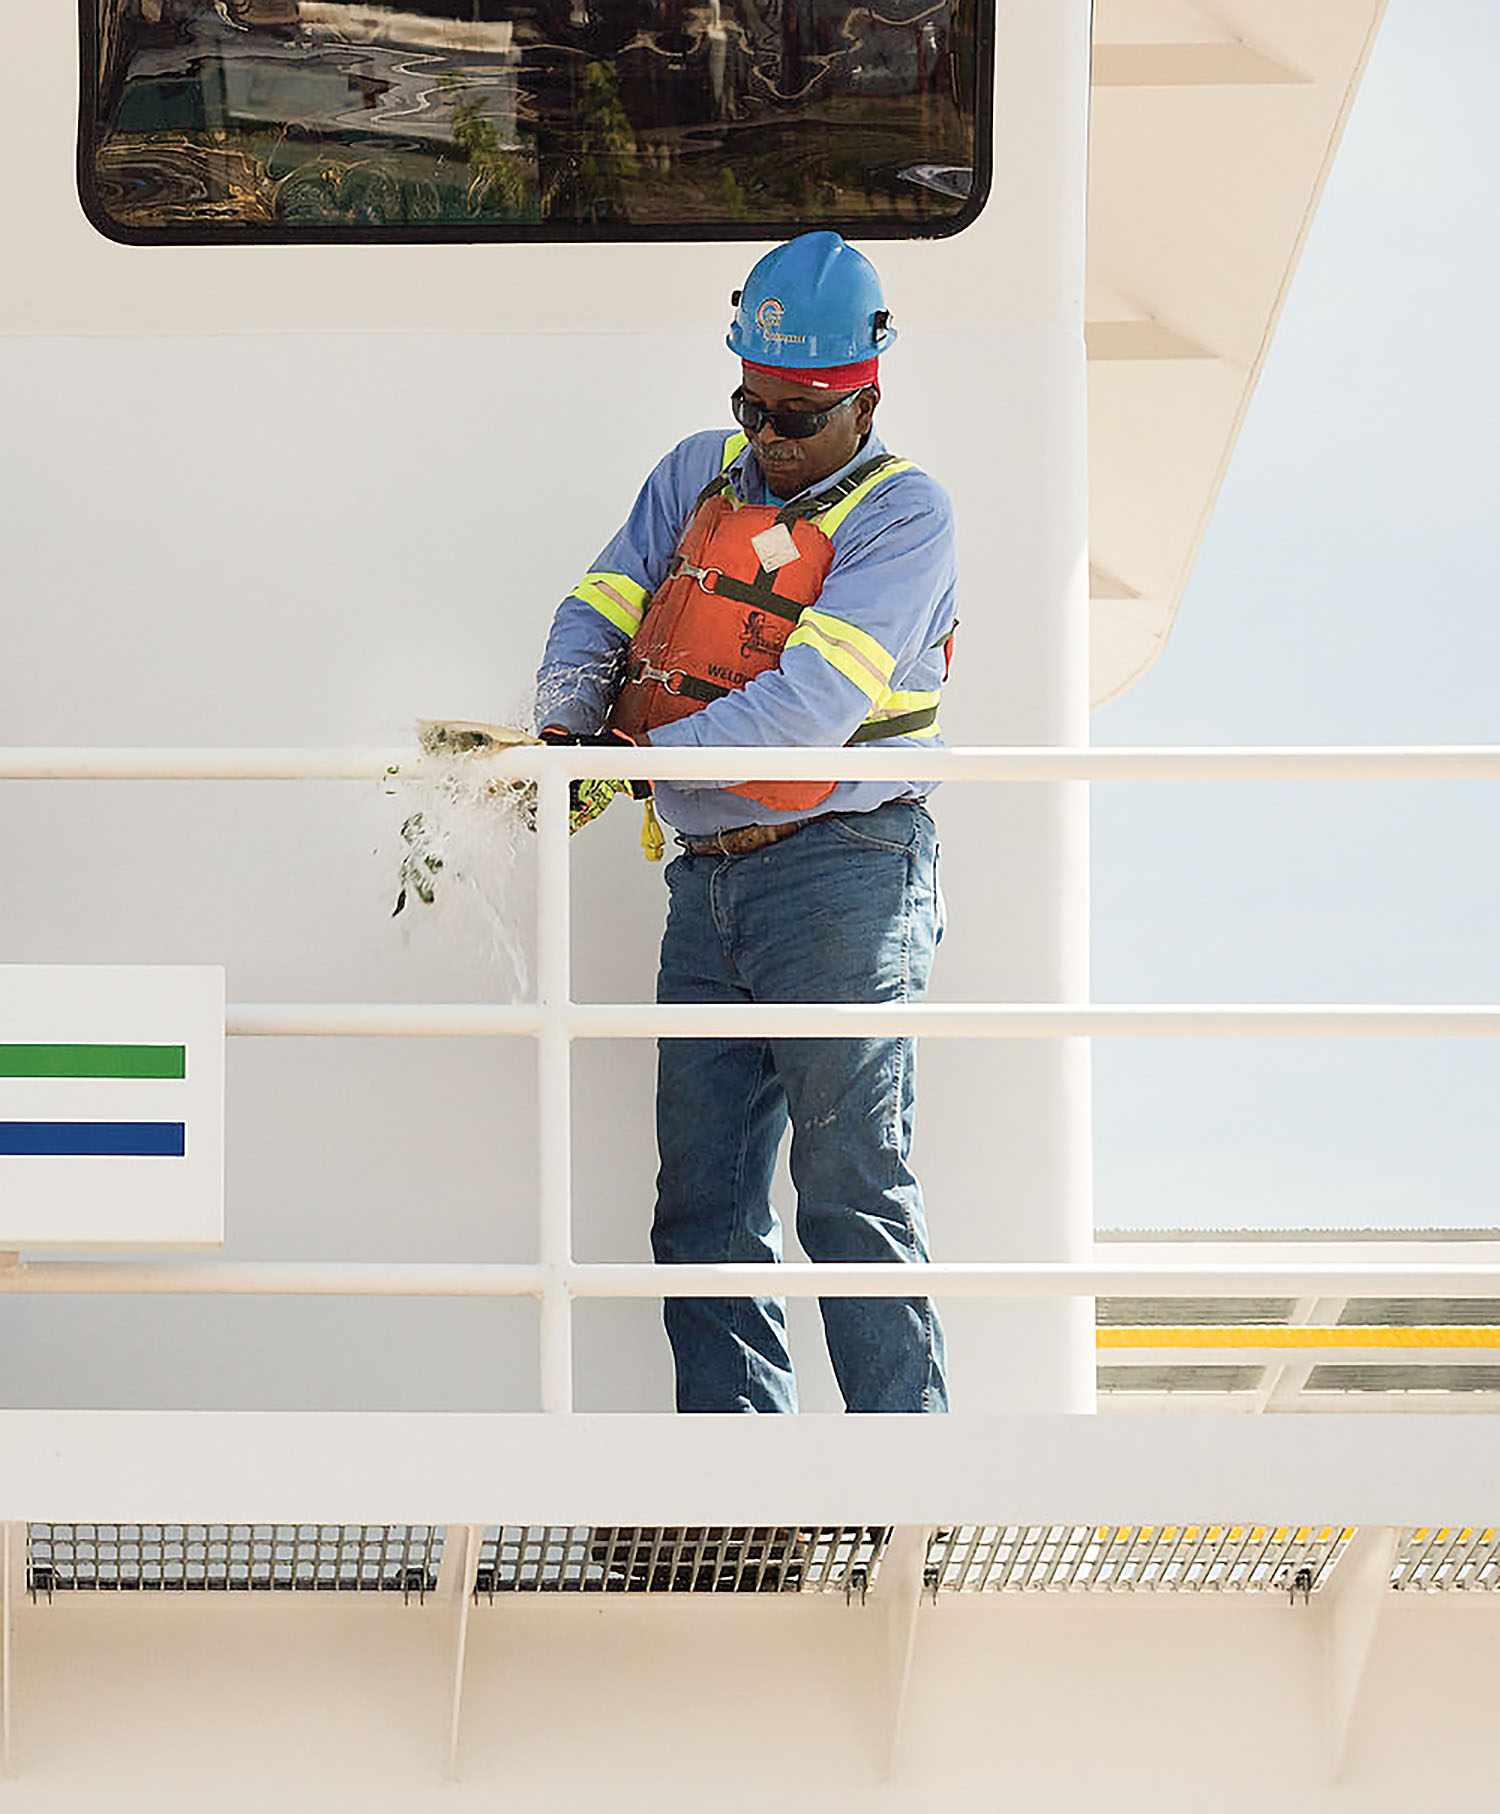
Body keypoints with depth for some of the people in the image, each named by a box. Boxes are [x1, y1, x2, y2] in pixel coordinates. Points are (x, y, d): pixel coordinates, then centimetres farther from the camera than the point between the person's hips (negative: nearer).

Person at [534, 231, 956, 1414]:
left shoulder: (903, 515, -6)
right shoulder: (700, 475, 14)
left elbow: (813, 704, -17)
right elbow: (600, 613, 11)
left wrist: (642, 757, -20)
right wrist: (567, 726, -10)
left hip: (842, 873, -7)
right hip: (708, 877, 7)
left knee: (853, 1187, -9)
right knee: (704, 1201, 6)